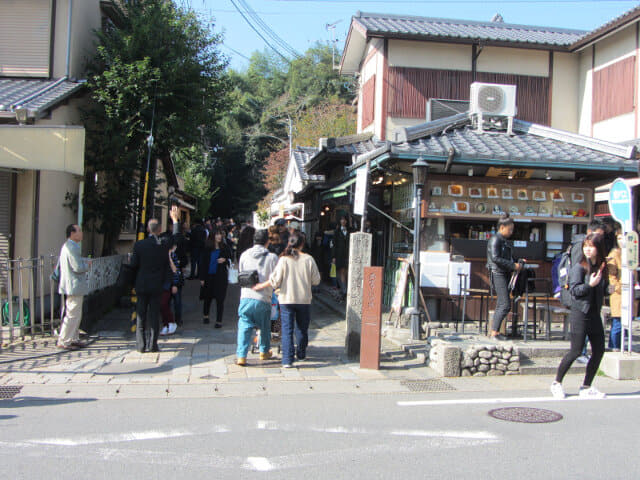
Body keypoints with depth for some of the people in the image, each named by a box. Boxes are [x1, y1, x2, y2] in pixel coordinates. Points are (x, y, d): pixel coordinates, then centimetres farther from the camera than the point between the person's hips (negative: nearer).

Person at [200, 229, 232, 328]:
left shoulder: (225, 247, 0)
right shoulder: (207, 248, 0)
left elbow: (230, 259, 11)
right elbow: (203, 263, 1)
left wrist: (225, 260, -13)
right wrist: (202, 278, -3)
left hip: (221, 276, -1)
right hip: (209, 276, 1)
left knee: (220, 299, -3)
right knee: (208, 297, 15)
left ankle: (219, 321, 4)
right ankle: (205, 316, 38)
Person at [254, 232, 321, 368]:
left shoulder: (283, 259, -8)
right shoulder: (309, 259, -4)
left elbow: (275, 280, -7)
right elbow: (316, 280, 2)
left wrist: (261, 286, 8)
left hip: (286, 299, -1)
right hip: (304, 299, 2)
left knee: (287, 329, 1)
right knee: (302, 328, 18)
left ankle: (287, 359, -6)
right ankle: (301, 354, 33)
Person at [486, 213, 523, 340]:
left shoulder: (504, 241, 18)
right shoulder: (495, 240, -11)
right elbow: (495, 258, -20)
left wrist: (517, 264, 7)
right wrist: (513, 265, -18)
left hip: (504, 274, 10)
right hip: (497, 274, -10)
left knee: (501, 305, 10)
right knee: (505, 305, -12)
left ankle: (493, 330, 15)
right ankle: (494, 332, -9)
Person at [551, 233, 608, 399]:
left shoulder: (602, 267, 10)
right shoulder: (579, 267, -7)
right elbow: (574, 290, -14)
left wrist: (609, 290, 3)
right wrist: (590, 285, -26)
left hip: (595, 314, 7)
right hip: (580, 312, -6)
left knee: (599, 350, 4)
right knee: (576, 351, -7)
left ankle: (586, 387, 17)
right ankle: (557, 383, 9)